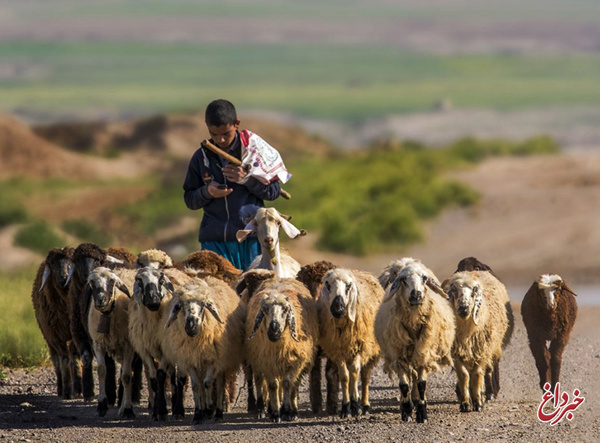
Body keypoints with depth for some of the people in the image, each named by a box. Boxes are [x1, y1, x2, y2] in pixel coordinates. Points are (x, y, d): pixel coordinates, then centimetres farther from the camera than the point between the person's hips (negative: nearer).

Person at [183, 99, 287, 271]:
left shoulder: (253, 150, 1)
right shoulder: (201, 157, 8)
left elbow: (274, 191, 3)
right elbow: (189, 199, 12)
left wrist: (247, 179, -12)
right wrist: (207, 192, -9)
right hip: (214, 241, 2)